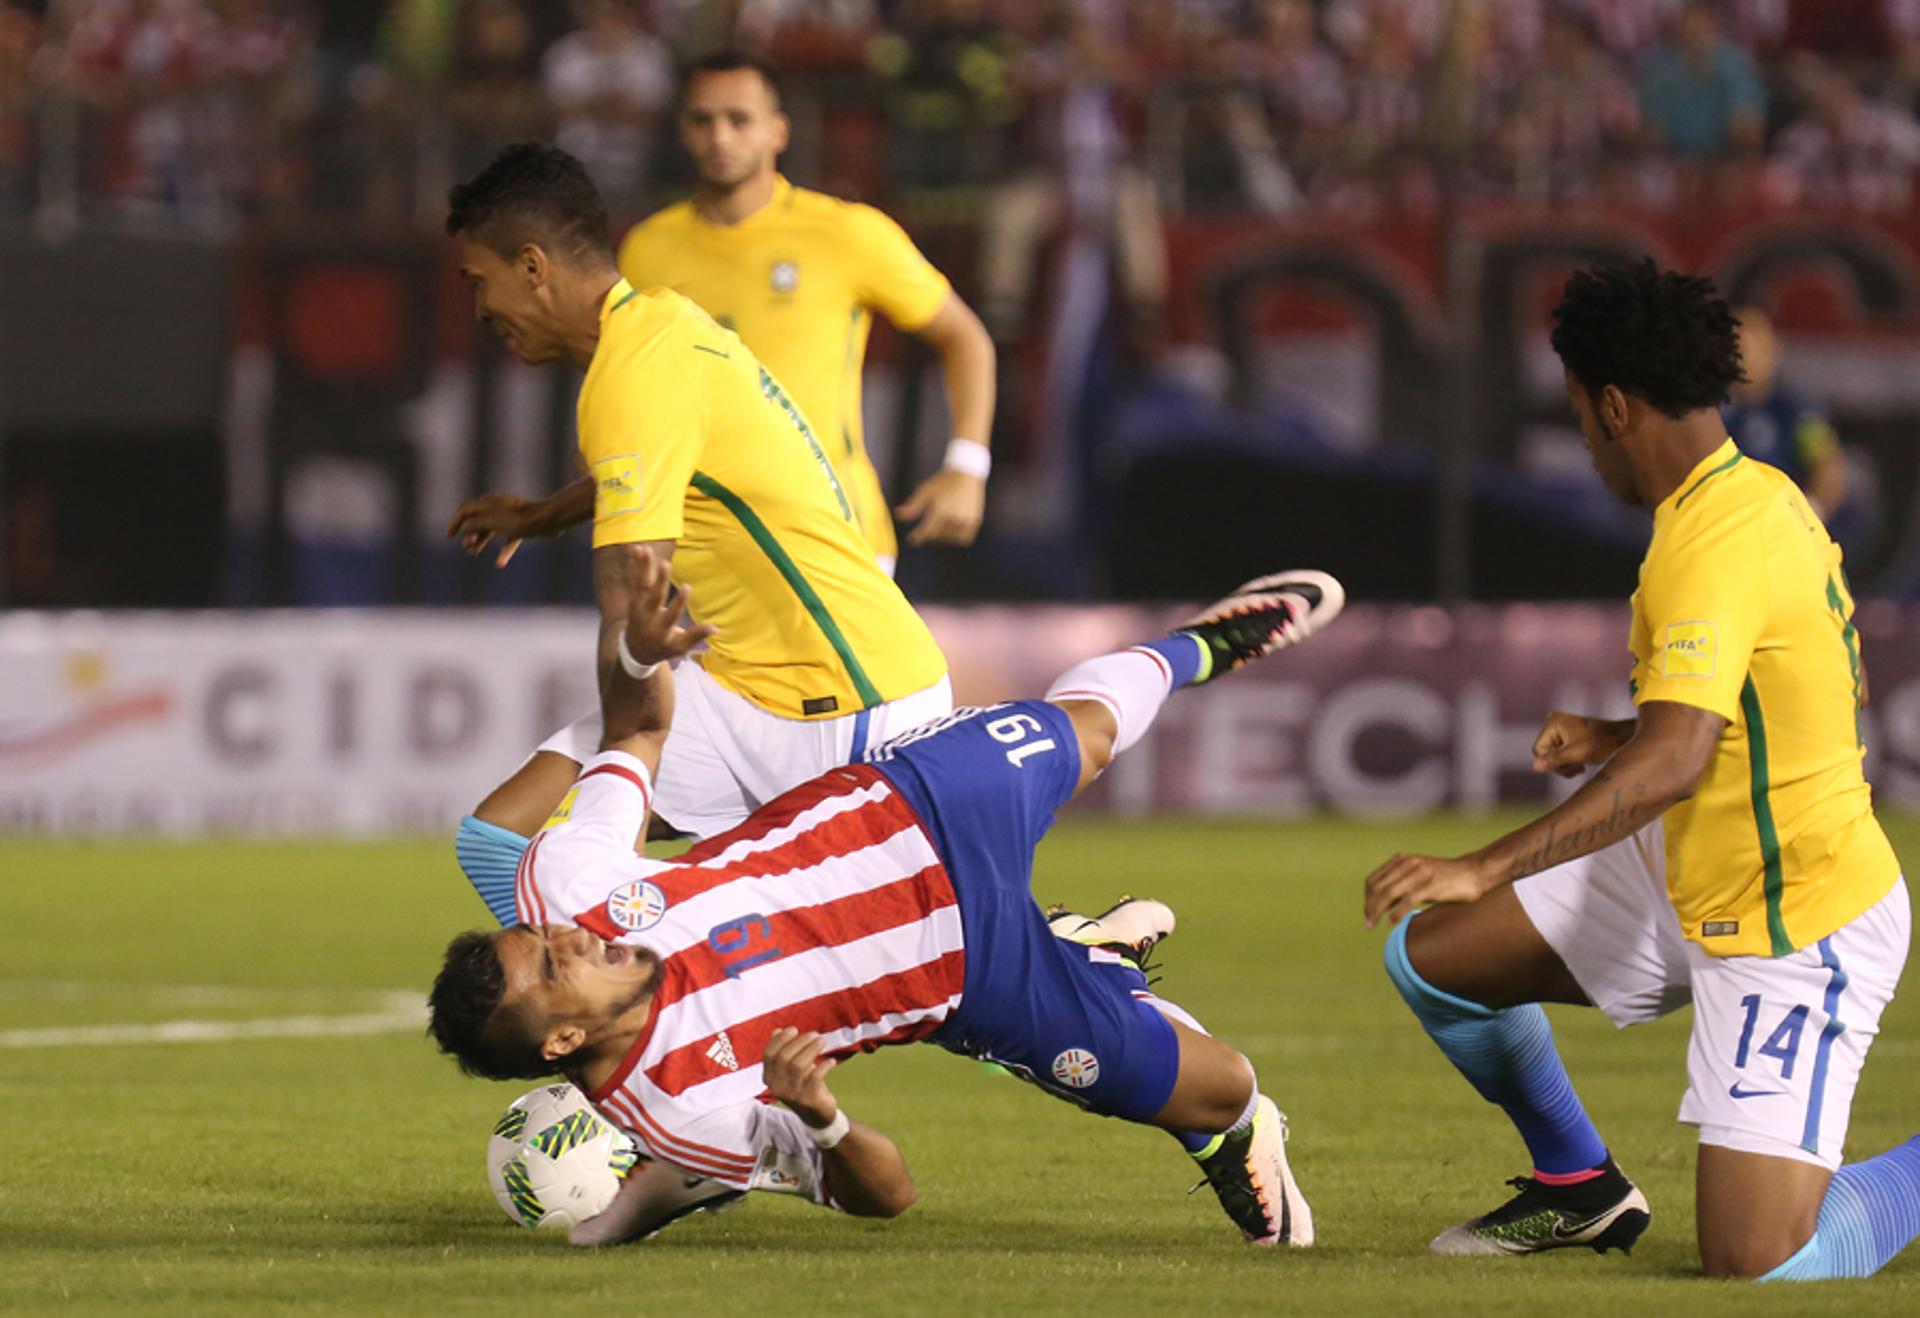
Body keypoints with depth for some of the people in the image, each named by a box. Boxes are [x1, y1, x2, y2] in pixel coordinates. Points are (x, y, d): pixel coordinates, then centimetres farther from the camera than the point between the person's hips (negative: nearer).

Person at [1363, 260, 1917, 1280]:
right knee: (1427, 956, 10)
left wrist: (1488, 868, -42)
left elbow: (1674, 763, -38)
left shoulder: (1714, 544, -26)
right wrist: (1617, 738, 15)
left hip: (1798, 929, -10)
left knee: (1753, 1264, -18)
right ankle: (1580, 1190, 30)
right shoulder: (1763, 496, 5)